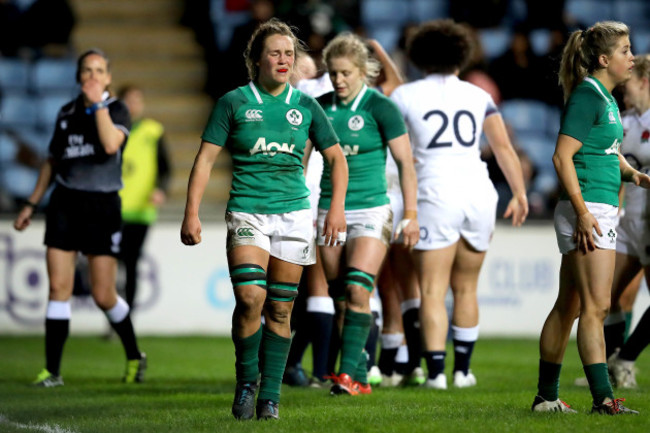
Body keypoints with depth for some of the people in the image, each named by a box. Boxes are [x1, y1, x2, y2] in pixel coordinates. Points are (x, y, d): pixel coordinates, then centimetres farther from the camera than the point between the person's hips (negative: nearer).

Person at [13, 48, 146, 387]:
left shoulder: (117, 110, -2)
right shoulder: (67, 113, 10)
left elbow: (111, 144, -24)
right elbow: (52, 162, 20)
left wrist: (98, 103, -19)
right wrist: (31, 204, 19)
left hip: (103, 206, -3)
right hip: (65, 203, 3)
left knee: (103, 296, -2)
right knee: (58, 287, -6)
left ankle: (134, 357, 22)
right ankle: (52, 370, -2)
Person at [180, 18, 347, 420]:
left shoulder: (305, 105, 8)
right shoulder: (234, 102, 1)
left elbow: (337, 157, 14)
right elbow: (206, 158, 1)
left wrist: (337, 207, 2)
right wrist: (192, 213, -7)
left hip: (294, 213, 2)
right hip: (247, 212, -2)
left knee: (280, 308, 2)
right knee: (249, 298, -18)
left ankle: (270, 395, 11)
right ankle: (246, 381, 3)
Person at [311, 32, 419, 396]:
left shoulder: (380, 107, -8)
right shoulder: (320, 107, 5)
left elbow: (406, 163, -6)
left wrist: (411, 215, -10)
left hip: (371, 210, -5)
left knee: (358, 291, -18)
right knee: (340, 298, 4)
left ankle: (349, 374, -19)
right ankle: (361, 379, 11)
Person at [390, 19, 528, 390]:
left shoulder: (406, 96, 4)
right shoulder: (478, 96, 10)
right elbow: (504, 147, 4)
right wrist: (520, 194, 6)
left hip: (436, 194, -3)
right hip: (478, 193, 3)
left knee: (432, 290, -2)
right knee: (466, 288, 16)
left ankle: (436, 372, -13)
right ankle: (463, 370, 19)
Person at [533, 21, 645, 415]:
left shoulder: (606, 98, 17)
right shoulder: (587, 94, -12)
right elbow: (562, 157, -18)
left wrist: (634, 174, 9)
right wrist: (582, 212, -21)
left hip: (602, 211, 10)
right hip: (587, 210, -10)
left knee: (570, 306, 13)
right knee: (596, 305, -12)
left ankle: (546, 396, 18)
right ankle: (603, 398, -14)